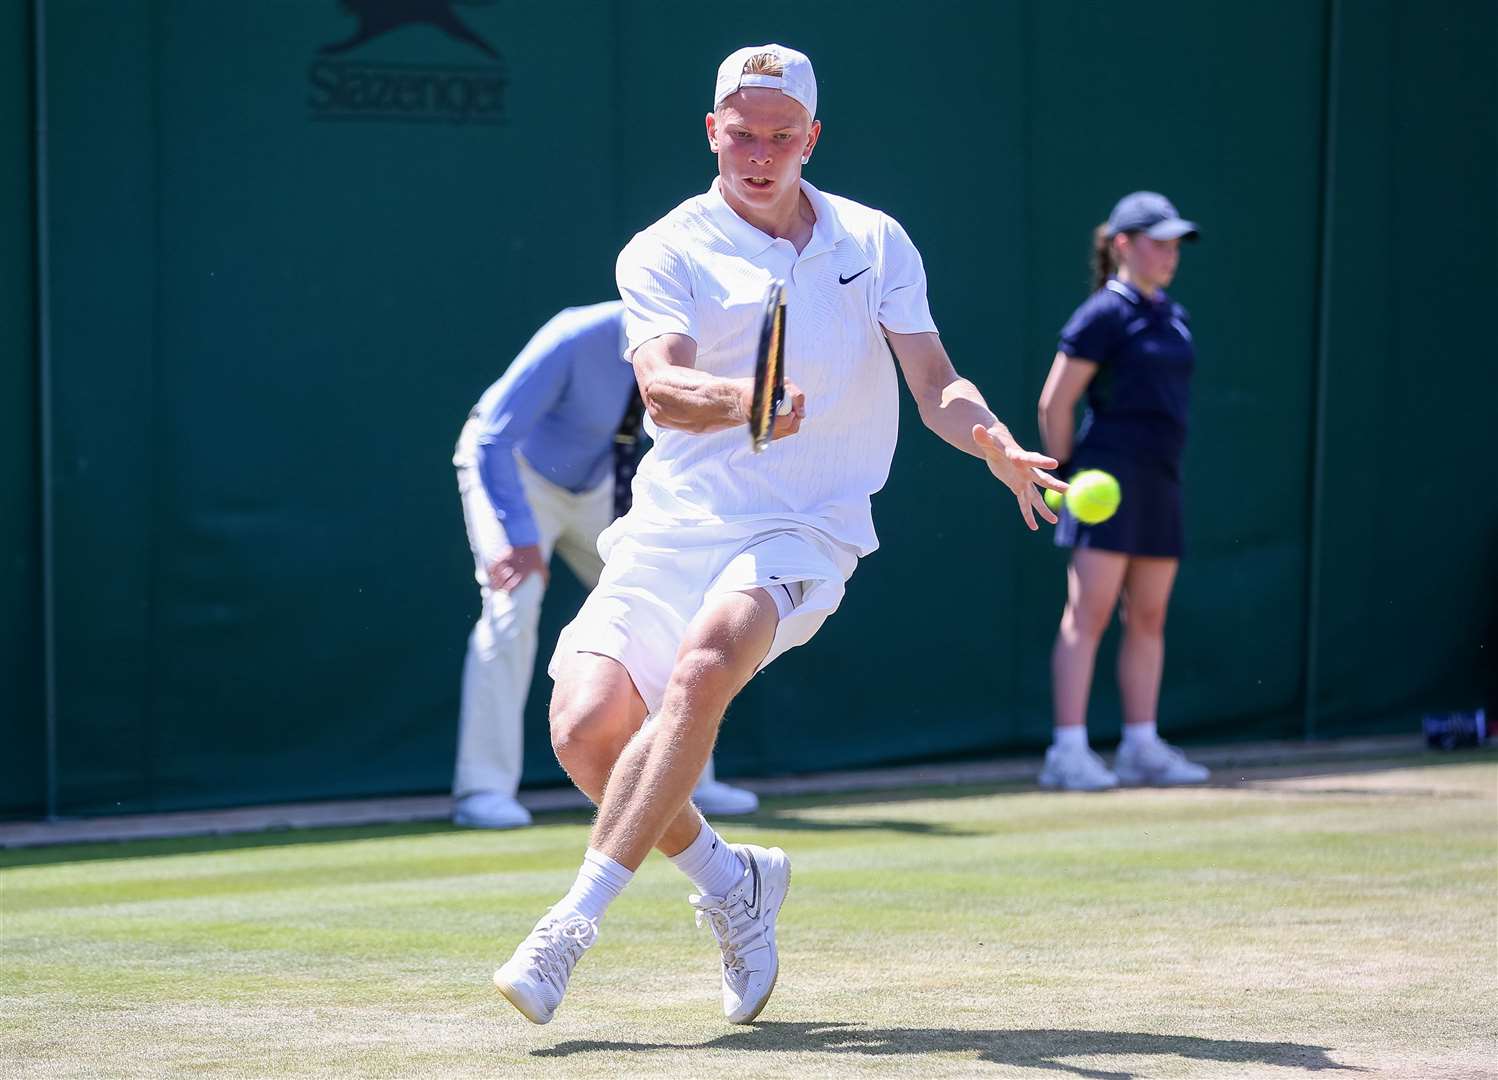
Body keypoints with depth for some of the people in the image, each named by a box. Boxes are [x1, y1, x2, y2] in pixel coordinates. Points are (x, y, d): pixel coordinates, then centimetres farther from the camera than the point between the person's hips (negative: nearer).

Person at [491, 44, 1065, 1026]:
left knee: (707, 661, -31)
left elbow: (936, 383, 6)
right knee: (586, 728, -15)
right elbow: (662, 388, -14)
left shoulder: (875, 243, 11)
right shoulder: (665, 254, 3)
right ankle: (730, 880, 14)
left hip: (802, 529, -1)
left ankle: (575, 922, -30)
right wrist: (736, 404, -37)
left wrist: (994, 441, -16)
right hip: (673, 527, 1)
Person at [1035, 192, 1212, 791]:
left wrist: (1163, 464, 18)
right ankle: (1069, 751, -11)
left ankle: (1142, 747, 16)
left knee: (1148, 618, 10)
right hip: (1109, 479, -8)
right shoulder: (1103, 315, -8)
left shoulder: (1174, 317, 15)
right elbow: (1054, 403, -8)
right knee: (1088, 614, -9)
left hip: (1160, 482, 8)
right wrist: (1068, 473, -5)